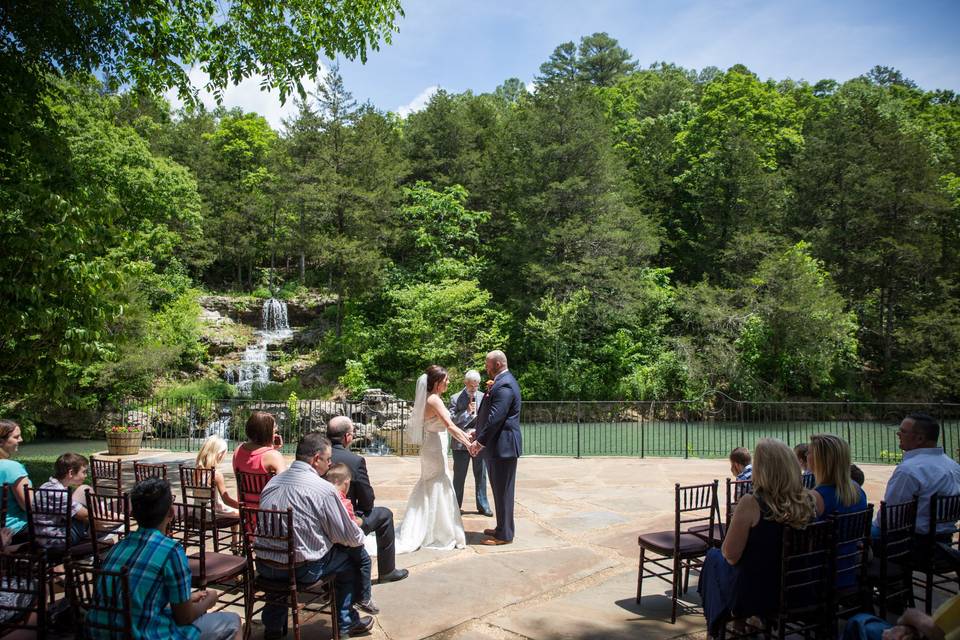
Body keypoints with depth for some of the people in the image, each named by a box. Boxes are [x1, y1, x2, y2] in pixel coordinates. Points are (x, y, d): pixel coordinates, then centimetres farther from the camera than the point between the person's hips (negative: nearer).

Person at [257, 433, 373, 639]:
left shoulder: (273, 481, 5)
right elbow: (347, 537, -7)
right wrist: (360, 537, 17)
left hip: (264, 566, 7)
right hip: (300, 569, -6)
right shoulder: (323, 488, -15)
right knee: (351, 558, 13)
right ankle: (346, 623, 30)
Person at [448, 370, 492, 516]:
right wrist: (466, 412, -15)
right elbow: (450, 420, -7)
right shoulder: (455, 398, -3)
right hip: (461, 443, -2)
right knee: (459, 477, 7)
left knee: (481, 476, 10)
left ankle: (482, 506, 21)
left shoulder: (484, 397, 5)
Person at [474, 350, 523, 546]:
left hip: (503, 446, -10)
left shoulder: (504, 385, -19)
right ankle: (502, 528, 28)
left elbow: (496, 417, -25)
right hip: (498, 445, 10)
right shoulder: (502, 382, 14)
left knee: (503, 491, -2)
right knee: (500, 490, 18)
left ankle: (504, 535, 7)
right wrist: (480, 432, 15)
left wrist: (480, 441, -20)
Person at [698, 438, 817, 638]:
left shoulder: (751, 503, -27)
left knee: (713, 557, 26)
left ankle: (716, 628, 42)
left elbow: (731, 555, -20)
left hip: (752, 597, -5)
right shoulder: (811, 500, -12)